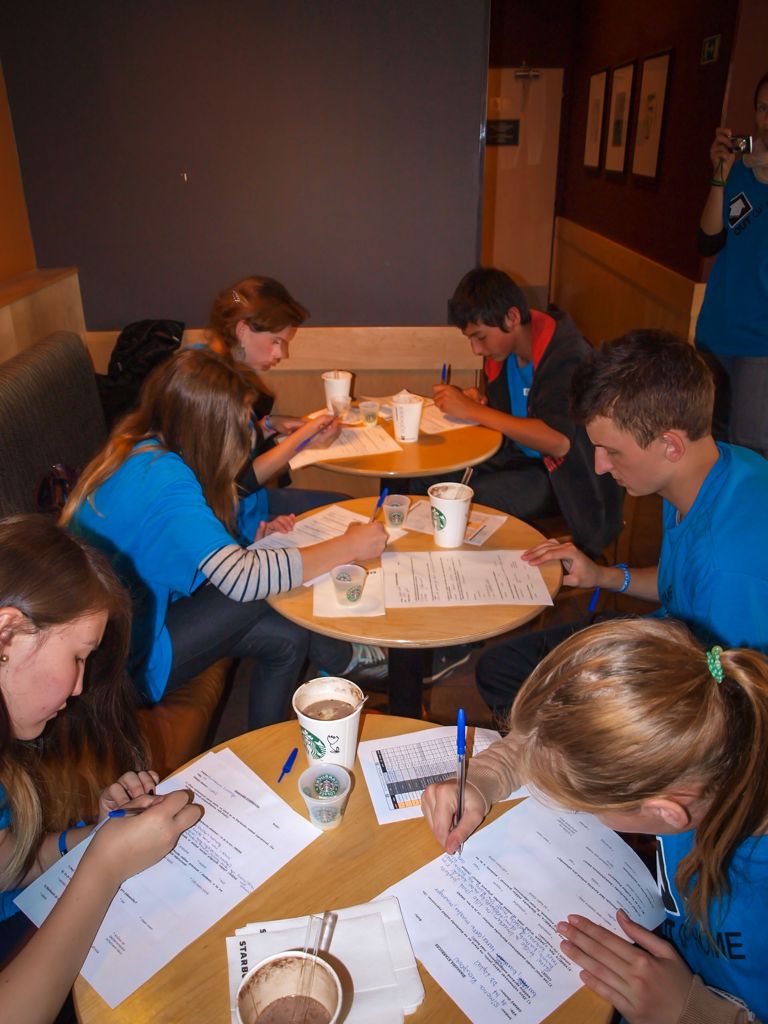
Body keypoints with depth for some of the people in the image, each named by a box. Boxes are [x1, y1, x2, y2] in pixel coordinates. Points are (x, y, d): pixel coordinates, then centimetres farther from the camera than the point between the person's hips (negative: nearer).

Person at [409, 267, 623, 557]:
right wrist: (478, 401, -7)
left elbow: (558, 441, -36)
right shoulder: (502, 348, 1)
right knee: (420, 480, -8)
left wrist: (473, 410, -31)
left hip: (566, 475, -7)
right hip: (517, 456, 8)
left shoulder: (565, 355, -23)